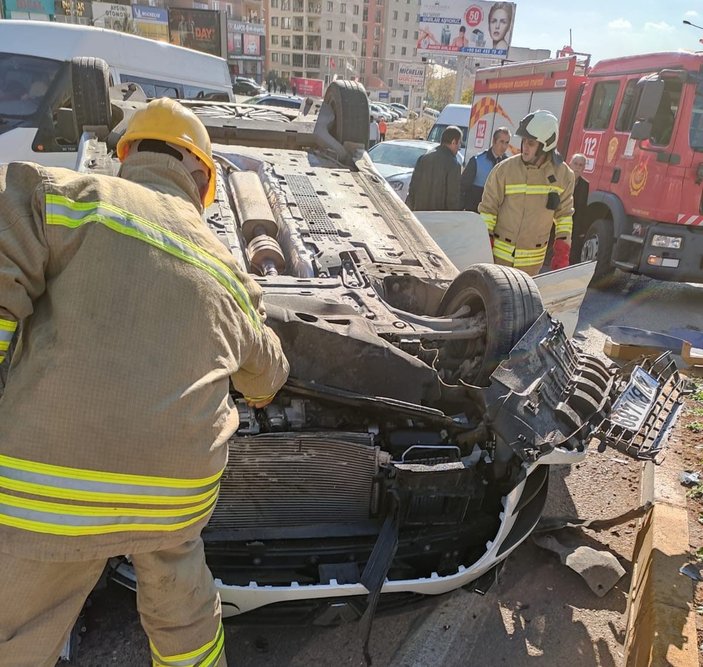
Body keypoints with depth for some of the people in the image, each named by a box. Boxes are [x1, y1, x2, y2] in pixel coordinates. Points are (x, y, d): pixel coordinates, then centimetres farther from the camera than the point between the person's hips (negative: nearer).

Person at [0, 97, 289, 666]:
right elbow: (267, 370, 26)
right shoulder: (228, 272, 13)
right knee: (181, 610, 28)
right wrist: (261, 394, 49)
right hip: (181, 490, 4)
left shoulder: (62, 194, -1)